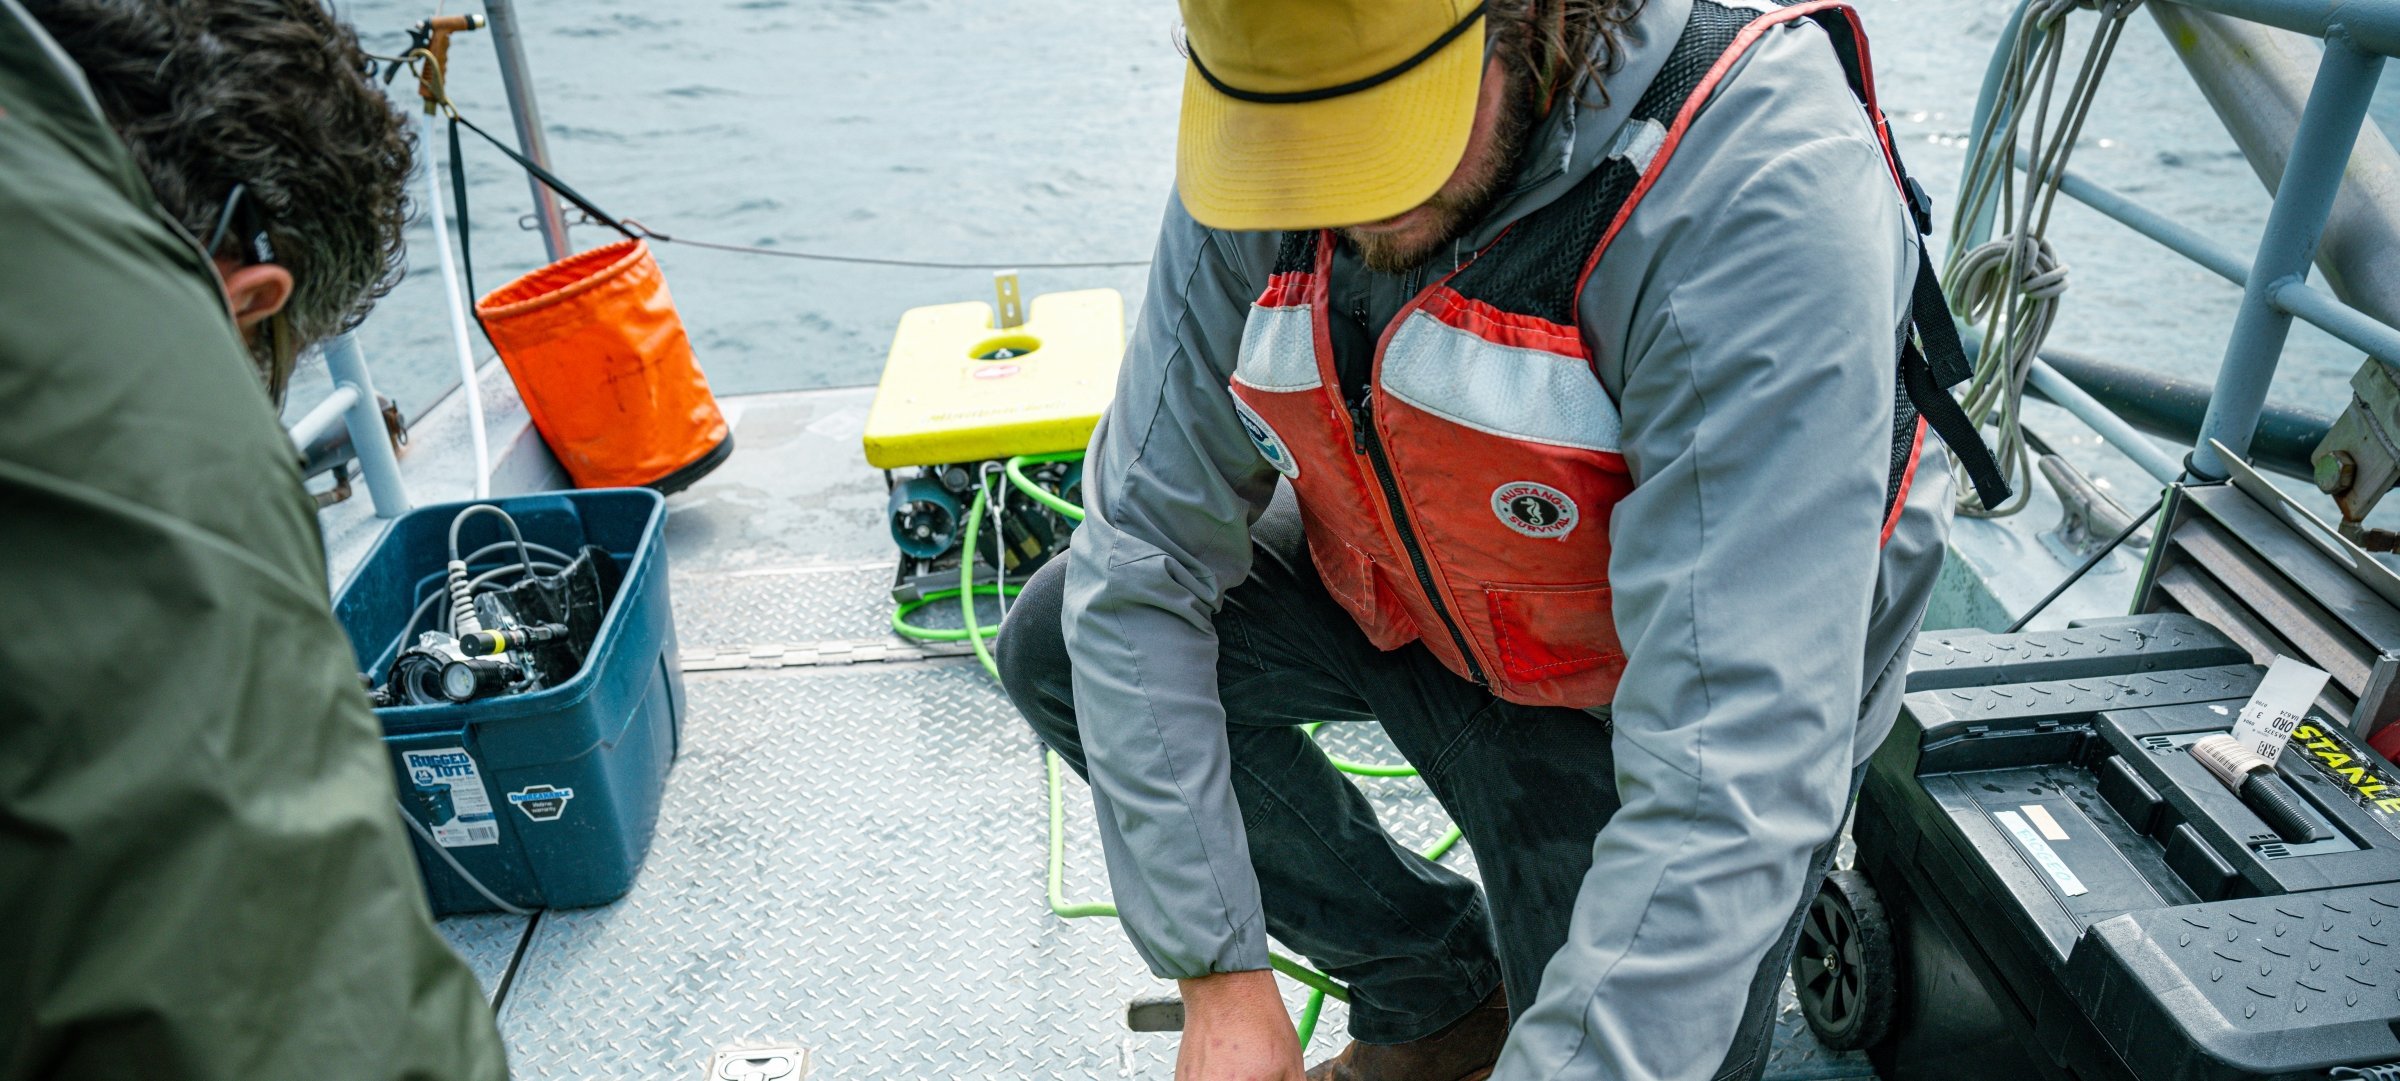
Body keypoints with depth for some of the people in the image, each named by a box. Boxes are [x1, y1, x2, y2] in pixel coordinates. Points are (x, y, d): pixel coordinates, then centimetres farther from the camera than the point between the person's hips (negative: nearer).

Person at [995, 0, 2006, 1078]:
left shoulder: (1765, 189, -34)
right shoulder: (1255, 143, -19)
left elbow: (1736, 756, -38)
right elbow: (1144, 551, -17)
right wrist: (1216, 973, -17)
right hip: (1397, 596, 5)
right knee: (1058, 645, -6)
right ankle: (1441, 984, 8)